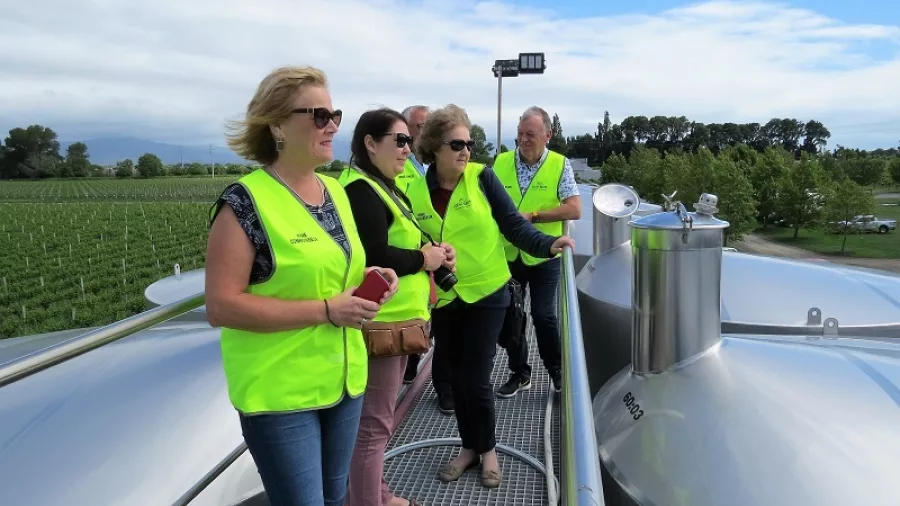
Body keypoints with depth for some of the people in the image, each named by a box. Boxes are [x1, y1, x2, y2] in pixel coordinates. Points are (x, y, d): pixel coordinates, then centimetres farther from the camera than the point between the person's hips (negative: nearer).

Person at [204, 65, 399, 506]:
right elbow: (221, 306, -20)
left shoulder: (335, 192, 6)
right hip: (279, 393, -7)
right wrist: (326, 311, -22)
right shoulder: (246, 202, -16)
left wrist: (367, 278, -3)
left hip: (344, 380, 7)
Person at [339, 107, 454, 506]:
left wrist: (432, 253, 3)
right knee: (373, 425, -1)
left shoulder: (382, 187, 16)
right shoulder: (361, 191, -18)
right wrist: (424, 259, -12)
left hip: (393, 318, 11)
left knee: (376, 420, 21)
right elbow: (376, 258, -27)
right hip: (379, 321, -11)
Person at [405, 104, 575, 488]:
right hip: (443, 299, 3)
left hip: (486, 292, -2)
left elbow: (513, 223, -9)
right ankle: (469, 447, 34)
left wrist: (547, 244, -24)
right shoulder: (414, 192, -3)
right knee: (457, 377, 14)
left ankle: (487, 449, 24)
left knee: (475, 378, -1)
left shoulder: (482, 177, -8)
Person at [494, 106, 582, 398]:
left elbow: (574, 209, -15)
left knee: (543, 316, 0)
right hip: (507, 254, 3)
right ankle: (519, 374, 28)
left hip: (543, 255, -3)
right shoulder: (501, 162, 1)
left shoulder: (560, 165, -7)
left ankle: (557, 370, 24)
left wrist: (532, 216, -21)